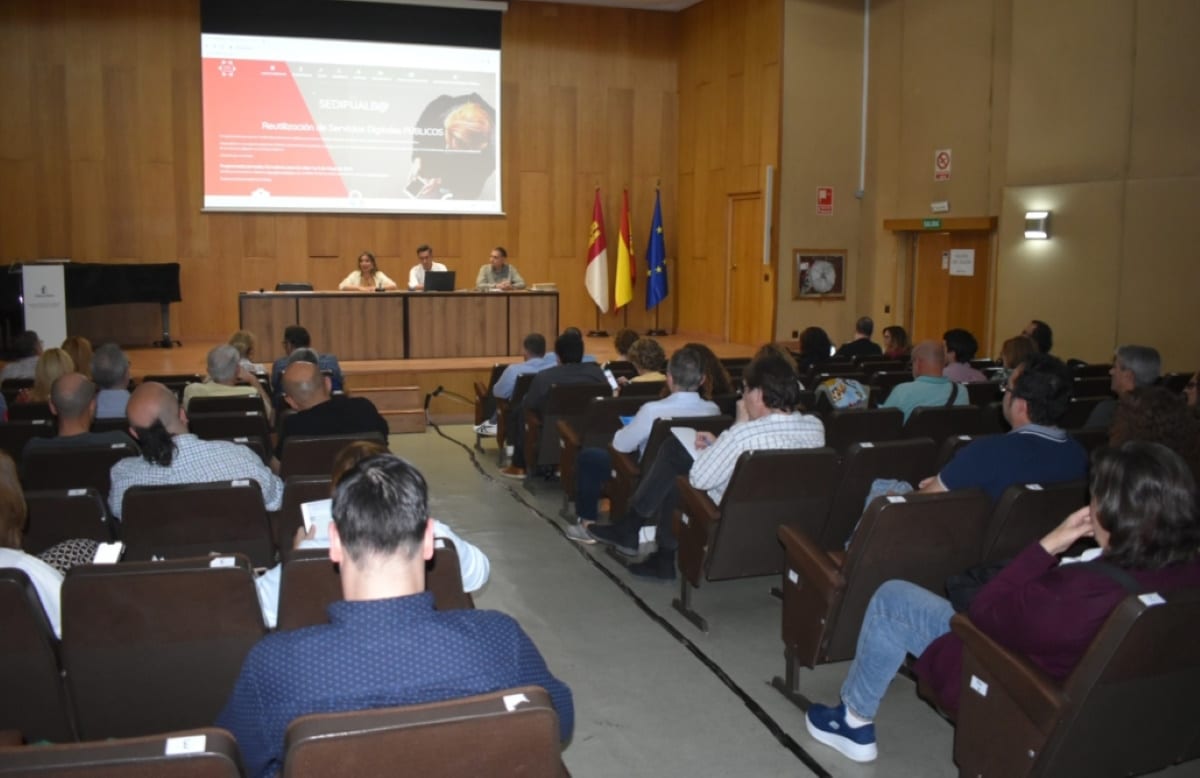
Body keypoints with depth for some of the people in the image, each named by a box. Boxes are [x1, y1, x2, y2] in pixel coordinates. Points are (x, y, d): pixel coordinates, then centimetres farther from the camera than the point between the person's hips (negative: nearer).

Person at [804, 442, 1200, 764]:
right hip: (1087, 680, 8)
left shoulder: (1080, 595, -41)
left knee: (891, 598, 4)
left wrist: (1047, 546, -22)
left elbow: (983, 612, -22)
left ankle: (854, 721, 23)